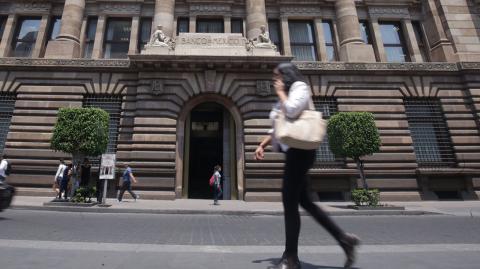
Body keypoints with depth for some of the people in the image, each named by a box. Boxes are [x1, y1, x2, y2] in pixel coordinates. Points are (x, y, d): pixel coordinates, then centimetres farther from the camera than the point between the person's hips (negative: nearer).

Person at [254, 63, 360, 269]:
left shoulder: (299, 87, -2)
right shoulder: (286, 95, 24)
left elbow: (291, 111, -23)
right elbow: (277, 128, 23)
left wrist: (281, 92, -6)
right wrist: (262, 145, 11)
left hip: (300, 151, -10)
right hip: (294, 152, 10)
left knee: (289, 201, -7)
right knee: (304, 201, 10)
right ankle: (344, 239, 20)